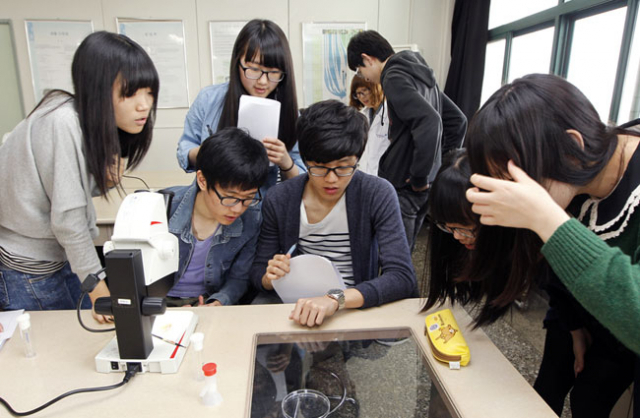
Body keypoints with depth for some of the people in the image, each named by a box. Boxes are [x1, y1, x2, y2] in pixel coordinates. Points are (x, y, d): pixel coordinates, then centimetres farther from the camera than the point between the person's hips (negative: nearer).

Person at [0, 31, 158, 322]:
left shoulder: (93, 122, -2)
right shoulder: (64, 124, -28)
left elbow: (86, 190, 4)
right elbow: (67, 218, -25)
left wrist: (109, 175, -14)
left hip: (63, 252, 7)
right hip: (28, 268, -7)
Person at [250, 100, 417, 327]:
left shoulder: (378, 195, -12)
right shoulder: (278, 200, -6)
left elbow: (403, 278, -19)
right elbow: (258, 272, 4)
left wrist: (337, 299, -33)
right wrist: (270, 278, -19)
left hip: (356, 307, 0)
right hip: (297, 310, 1)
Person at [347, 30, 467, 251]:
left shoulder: (394, 78, -13)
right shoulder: (421, 75, 15)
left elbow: (428, 121, -29)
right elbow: (457, 120, 19)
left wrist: (419, 178, -20)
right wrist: (443, 164, 16)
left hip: (404, 187, -9)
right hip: (429, 185, 9)